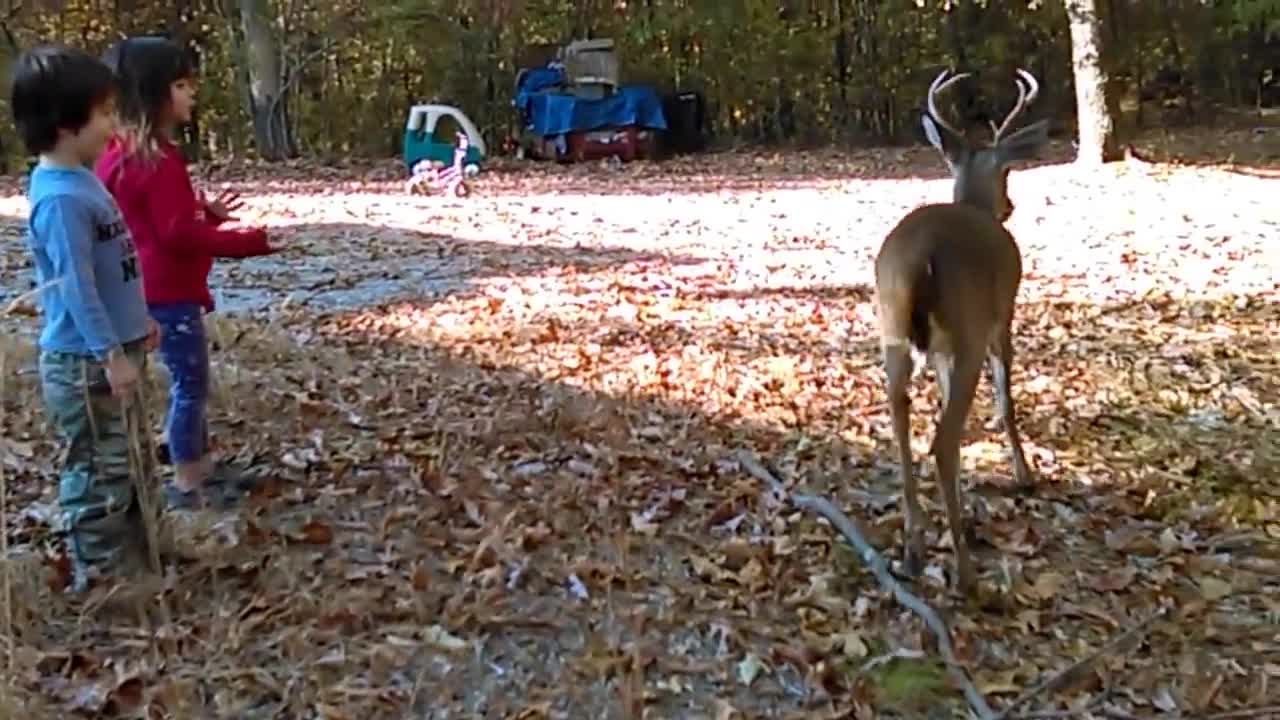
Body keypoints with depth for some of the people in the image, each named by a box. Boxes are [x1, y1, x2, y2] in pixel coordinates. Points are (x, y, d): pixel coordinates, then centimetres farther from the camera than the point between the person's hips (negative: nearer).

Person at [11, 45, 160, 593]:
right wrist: (111, 353, -23)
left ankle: (133, 557, 36)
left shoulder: (82, 181, 8)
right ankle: (99, 576, 15)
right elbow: (75, 286, -24)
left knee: (132, 461, 21)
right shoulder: (60, 198, -23)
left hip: (110, 352, 10)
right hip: (85, 363, -10)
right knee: (100, 470, 2)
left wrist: (137, 320, 23)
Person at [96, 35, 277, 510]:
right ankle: (186, 483, 13)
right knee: (189, 384, 2)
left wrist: (207, 213, 10)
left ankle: (202, 466, 32)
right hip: (169, 292, -10)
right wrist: (250, 241, -20)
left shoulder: (125, 154, 9)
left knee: (190, 382, 19)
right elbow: (180, 235, -24)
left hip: (159, 288, 10)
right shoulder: (158, 161, -22)